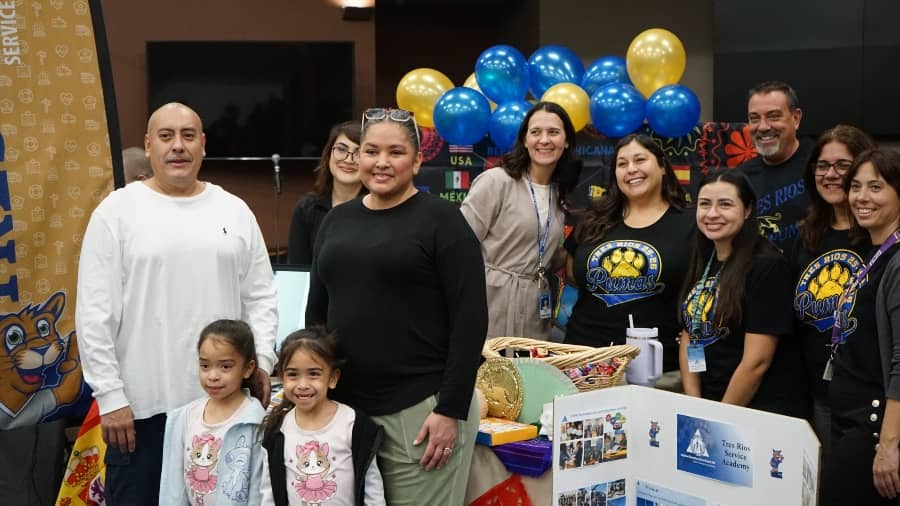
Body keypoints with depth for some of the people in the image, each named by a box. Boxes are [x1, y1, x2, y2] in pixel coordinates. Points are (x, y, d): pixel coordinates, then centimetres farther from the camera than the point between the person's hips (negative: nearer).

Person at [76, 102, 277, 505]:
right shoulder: (117, 211, -2)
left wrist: (261, 359, -2)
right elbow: (95, 314, -4)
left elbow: (260, 297, 12)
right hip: (141, 404, -3)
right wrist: (110, 396, -8)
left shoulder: (235, 211, 9)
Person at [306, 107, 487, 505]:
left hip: (421, 407, -5)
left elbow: (470, 319, -10)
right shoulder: (337, 220, 11)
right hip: (345, 406, 5)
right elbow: (317, 311, 17)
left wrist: (451, 409, -15)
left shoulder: (441, 220, -5)